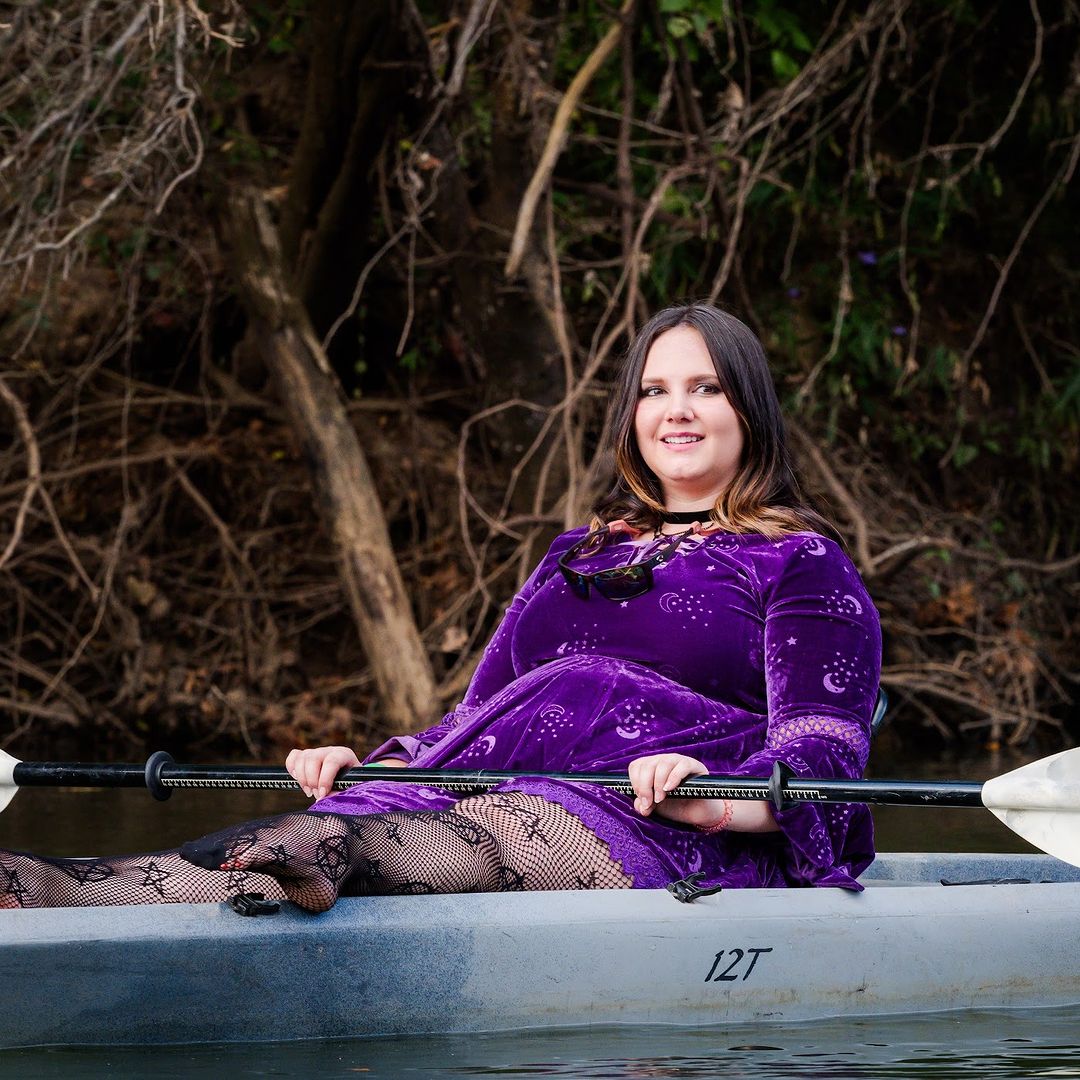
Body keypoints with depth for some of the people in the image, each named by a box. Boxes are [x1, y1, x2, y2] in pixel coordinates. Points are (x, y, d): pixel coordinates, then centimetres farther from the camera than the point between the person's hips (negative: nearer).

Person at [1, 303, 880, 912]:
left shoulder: (802, 563, 11)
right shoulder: (580, 555, 31)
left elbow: (826, 745, -3)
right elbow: (484, 712, 28)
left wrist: (716, 802, -25)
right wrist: (369, 764, 7)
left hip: (670, 842, -5)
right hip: (499, 797, 5)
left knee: (483, 836, -41)